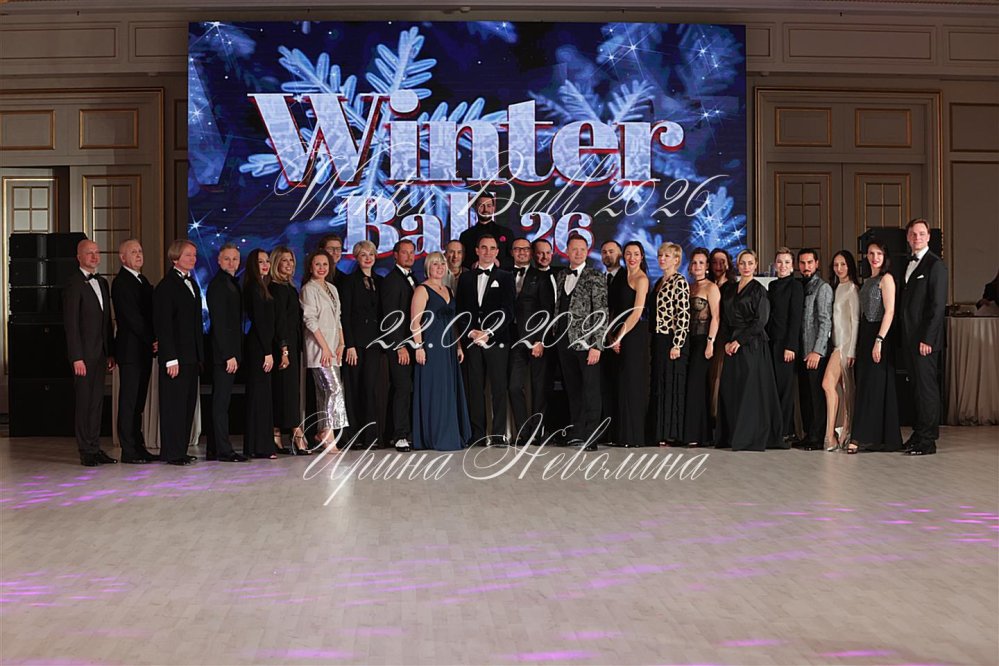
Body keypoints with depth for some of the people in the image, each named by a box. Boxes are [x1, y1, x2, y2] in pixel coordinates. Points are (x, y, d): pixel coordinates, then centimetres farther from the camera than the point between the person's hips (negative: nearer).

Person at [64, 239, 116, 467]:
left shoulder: (102, 283, 15)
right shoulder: (73, 284, -8)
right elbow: (71, 323, -13)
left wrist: (110, 352, 13)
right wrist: (77, 358, -17)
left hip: (100, 353, 7)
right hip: (84, 353, -7)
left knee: (97, 401, 10)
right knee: (84, 401, -2)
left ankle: (95, 448, 16)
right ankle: (86, 451, 4)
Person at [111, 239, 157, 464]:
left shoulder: (143, 281, 18)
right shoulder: (121, 282, -9)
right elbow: (131, 316, -15)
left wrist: (153, 340, 1)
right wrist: (152, 340, -13)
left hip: (144, 350, 8)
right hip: (130, 350, -8)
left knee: (138, 401, 11)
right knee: (129, 401, -4)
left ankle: (139, 448, 16)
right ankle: (129, 451, 0)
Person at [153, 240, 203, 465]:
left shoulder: (191, 283, 16)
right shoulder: (166, 286, -9)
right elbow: (163, 325, -14)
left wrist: (200, 354, 13)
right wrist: (170, 359, -18)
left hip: (192, 355, 8)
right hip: (176, 356, -8)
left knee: (188, 404, 10)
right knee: (174, 403, -3)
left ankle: (181, 450, 17)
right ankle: (171, 453, 3)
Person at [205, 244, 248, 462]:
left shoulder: (232, 284, 17)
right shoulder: (218, 285, -11)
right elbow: (219, 323, -17)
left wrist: (234, 353, 13)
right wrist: (229, 355, -19)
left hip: (229, 351, 9)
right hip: (223, 353, -9)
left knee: (221, 401, 11)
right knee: (221, 401, -5)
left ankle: (213, 450, 16)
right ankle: (223, 450, -2)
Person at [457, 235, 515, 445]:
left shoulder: (505, 278, 7)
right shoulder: (466, 278, 15)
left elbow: (507, 312, -1)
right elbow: (461, 311, 12)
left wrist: (488, 333, -11)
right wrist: (471, 332, -4)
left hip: (496, 340, -2)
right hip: (472, 340, 3)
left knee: (499, 388, -4)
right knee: (475, 388, 2)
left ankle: (499, 434, -2)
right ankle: (478, 434, 5)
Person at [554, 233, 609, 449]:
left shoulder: (596, 278, -4)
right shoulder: (561, 277, 14)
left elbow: (602, 315, -8)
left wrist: (596, 345, -15)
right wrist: (555, 338, 12)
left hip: (586, 343, -5)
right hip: (564, 342, 5)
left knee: (591, 391, -2)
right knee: (572, 391, 9)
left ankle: (590, 438, 0)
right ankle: (576, 434, 16)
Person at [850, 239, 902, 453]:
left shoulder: (886, 279, -6)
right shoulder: (867, 281, 18)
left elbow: (889, 311, -14)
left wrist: (879, 340, -21)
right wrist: (859, 341, 10)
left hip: (879, 334, -8)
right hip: (864, 335, 8)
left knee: (874, 386, -8)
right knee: (865, 385, 6)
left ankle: (862, 437, -10)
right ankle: (871, 438, 10)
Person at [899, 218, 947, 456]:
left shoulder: (935, 265, -8)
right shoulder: (907, 264, 16)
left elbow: (938, 305, -13)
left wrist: (927, 338, -17)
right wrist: (905, 338, 11)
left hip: (925, 339, -7)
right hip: (909, 338, 7)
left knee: (927, 387, -4)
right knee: (917, 387, 12)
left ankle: (928, 440, 0)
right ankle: (919, 433, 19)